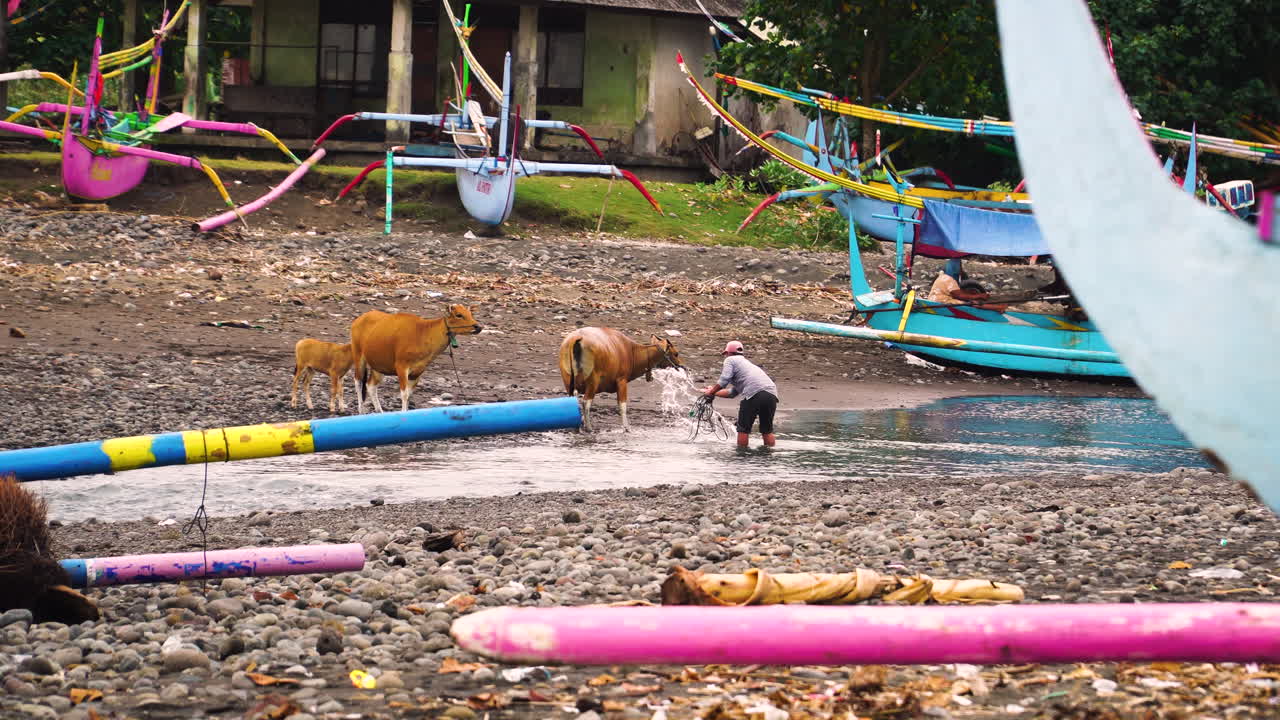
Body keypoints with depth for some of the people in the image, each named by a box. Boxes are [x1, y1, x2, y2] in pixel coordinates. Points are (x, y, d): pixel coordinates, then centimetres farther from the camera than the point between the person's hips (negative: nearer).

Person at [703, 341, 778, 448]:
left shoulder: (730, 360, 15)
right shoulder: (747, 363, 38)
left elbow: (723, 381, -2)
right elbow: (732, 393, 39)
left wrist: (711, 392, 13)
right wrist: (714, 391, 49)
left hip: (755, 394, -7)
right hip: (772, 394, 7)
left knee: (743, 429, 6)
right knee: (767, 431, 18)